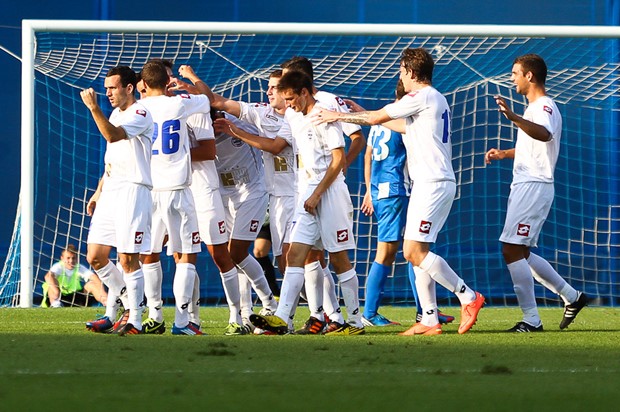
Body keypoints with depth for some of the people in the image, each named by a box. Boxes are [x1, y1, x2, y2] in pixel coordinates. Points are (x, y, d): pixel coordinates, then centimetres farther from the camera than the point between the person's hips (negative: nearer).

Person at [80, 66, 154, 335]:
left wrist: (93, 108, -33)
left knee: (127, 259, -9)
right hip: (110, 192, 9)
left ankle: (134, 320, -2)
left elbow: (113, 136, -27)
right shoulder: (116, 114, 20)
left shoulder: (139, 114, -9)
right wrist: (98, 193, 24)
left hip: (133, 191, -9)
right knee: (95, 257, 6)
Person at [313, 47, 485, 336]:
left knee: (415, 252, -14)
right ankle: (429, 320, 5)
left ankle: (468, 297, -12)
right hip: (428, 184, 10)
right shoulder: (435, 99, 19)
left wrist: (338, 116, 6)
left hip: (432, 183, -10)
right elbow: (405, 125, 32)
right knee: (415, 252, 7)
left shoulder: (422, 97, -10)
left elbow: (376, 118, -7)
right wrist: (357, 113, 36)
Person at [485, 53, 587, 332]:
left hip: (533, 186, -11)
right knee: (521, 254, 13)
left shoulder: (544, 108, -13)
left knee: (512, 250, -15)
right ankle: (571, 296, 17)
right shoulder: (534, 109, 20)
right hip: (524, 186, 11)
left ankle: (531, 319, -15)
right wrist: (503, 154, 23)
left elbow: (544, 135, -37)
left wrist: (514, 118, -51)